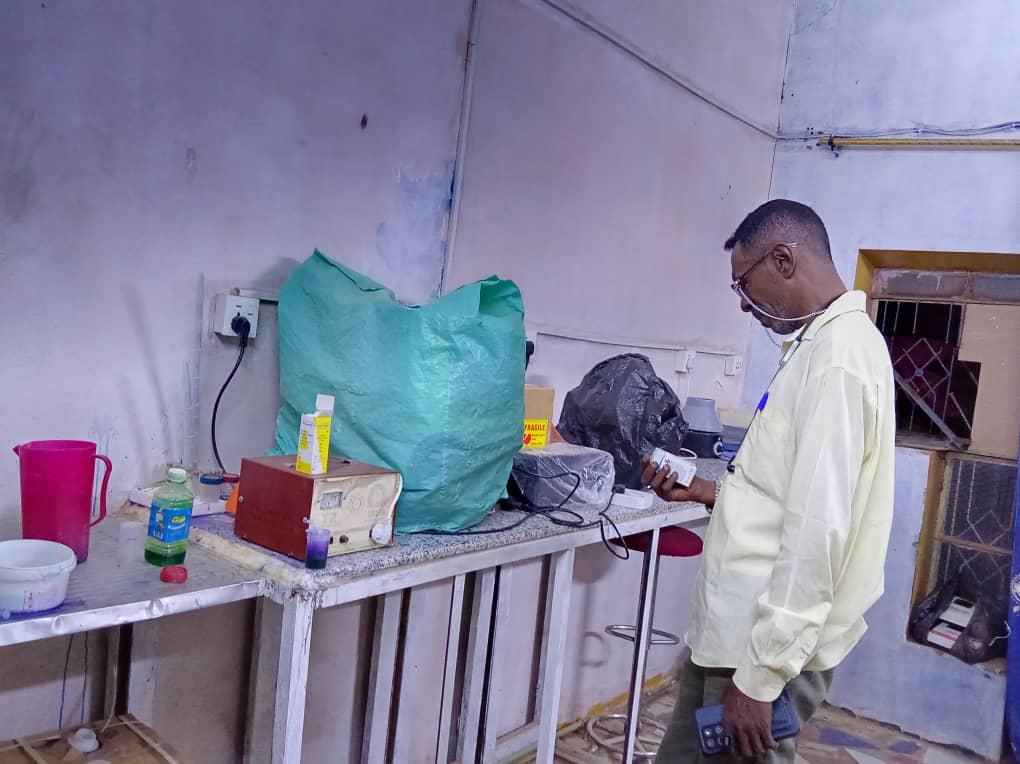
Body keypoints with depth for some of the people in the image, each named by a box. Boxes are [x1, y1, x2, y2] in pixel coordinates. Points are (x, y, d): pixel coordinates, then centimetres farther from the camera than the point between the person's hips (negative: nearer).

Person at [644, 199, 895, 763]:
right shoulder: (820, 344, 14)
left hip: (767, 646, -9)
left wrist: (760, 674, -20)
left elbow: (818, 530, -23)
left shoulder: (837, 355, -17)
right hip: (732, 631, 9)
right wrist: (711, 493, 10)